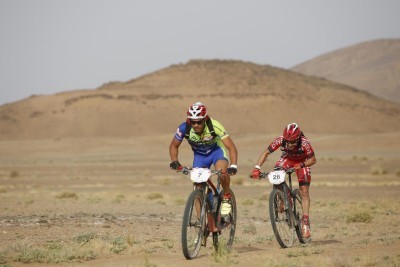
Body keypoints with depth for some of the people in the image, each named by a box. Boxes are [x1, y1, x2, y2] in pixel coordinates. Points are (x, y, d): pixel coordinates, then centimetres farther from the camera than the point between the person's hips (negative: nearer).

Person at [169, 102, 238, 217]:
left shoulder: (214, 126, -34)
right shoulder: (184, 128, -27)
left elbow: (231, 147, -32)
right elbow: (174, 146, -9)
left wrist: (233, 166, -47)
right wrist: (174, 161, -27)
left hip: (216, 150, -2)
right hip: (199, 155, 3)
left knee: (222, 172, -33)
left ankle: (226, 197, -6)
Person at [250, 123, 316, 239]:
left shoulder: (304, 143, -38)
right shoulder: (280, 140, -33)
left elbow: (313, 159, -24)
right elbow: (266, 152, -23)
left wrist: (301, 165, -42)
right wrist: (256, 168, -34)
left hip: (302, 162, -2)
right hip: (287, 159, 2)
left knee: (304, 191, -10)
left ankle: (305, 222, -7)